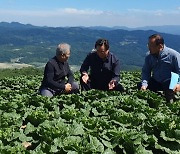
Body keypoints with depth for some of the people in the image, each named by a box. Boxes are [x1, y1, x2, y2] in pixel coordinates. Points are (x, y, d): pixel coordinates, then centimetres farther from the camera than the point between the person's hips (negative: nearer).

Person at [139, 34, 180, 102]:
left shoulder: (173, 55, -16)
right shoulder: (149, 57, -3)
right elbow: (145, 71, 0)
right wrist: (144, 84, -18)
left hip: (170, 83, -5)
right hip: (155, 82, 5)